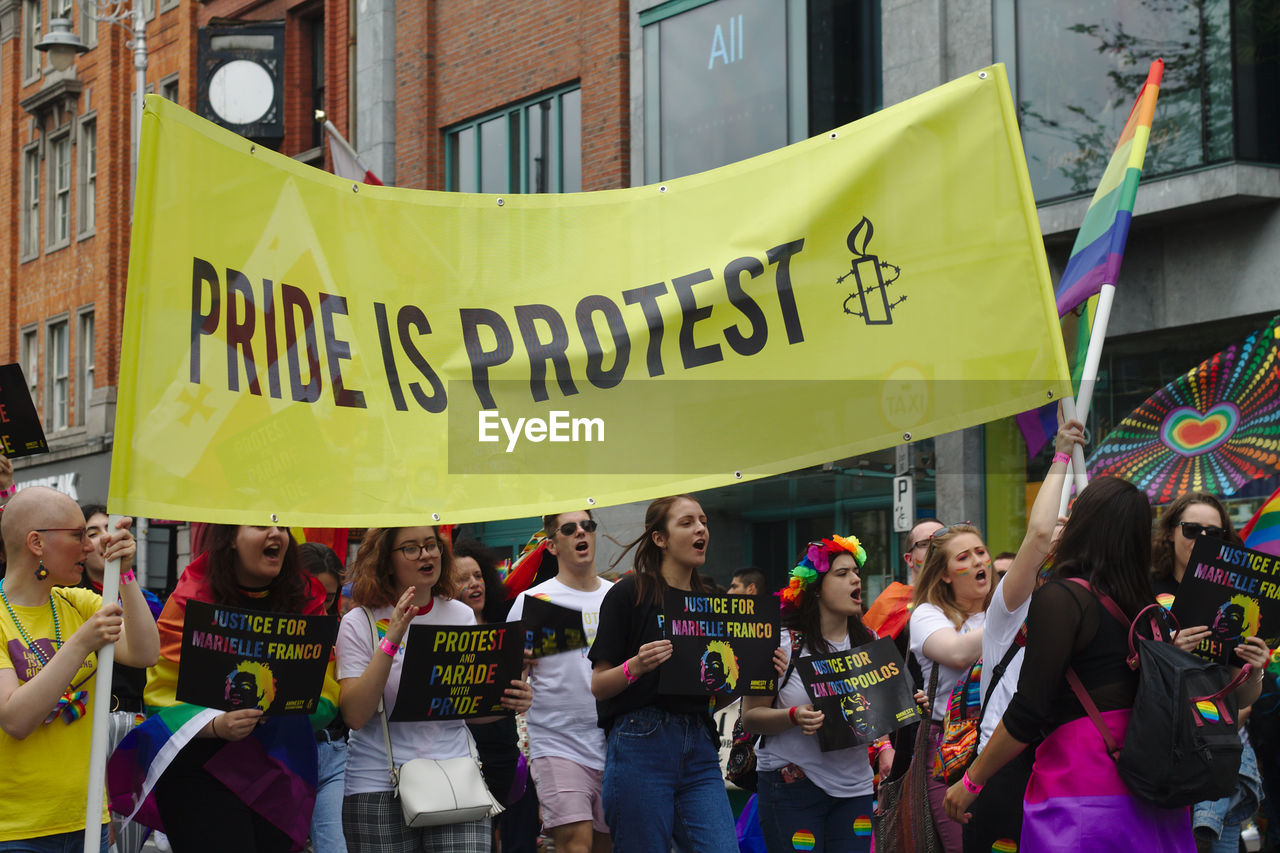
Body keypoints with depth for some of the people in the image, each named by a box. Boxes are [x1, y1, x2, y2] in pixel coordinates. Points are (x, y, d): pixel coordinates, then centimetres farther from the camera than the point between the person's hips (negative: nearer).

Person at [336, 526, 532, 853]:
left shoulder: (462, 616, 9)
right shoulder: (359, 623, -1)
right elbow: (354, 715, -13)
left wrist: (508, 701, -8)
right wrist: (391, 640, -19)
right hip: (379, 785, -2)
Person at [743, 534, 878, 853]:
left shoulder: (869, 642, 9)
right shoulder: (783, 642, -7)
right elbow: (750, 717, -7)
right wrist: (794, 717, -25)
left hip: (854, 784, 4)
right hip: (793, 787, -4)